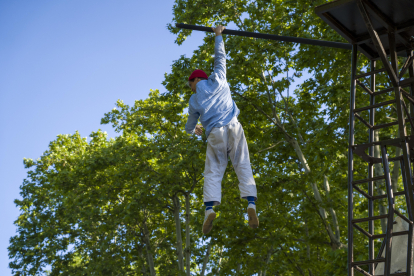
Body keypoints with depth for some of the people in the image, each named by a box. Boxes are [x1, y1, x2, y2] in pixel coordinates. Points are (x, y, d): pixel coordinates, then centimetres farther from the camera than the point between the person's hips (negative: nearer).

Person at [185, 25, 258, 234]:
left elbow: (190, 126, 25)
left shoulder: (194, 100, 13)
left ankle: (210, 208, -20)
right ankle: (251, 204, -20)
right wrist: (218, 36, 38)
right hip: (234, 127, 1)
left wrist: (193, 130, 50)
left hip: (214, 133, -1)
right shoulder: (217, 80, 12)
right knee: (243, 167, 0)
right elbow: (220, 57, 24)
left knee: (213, 172, 0)